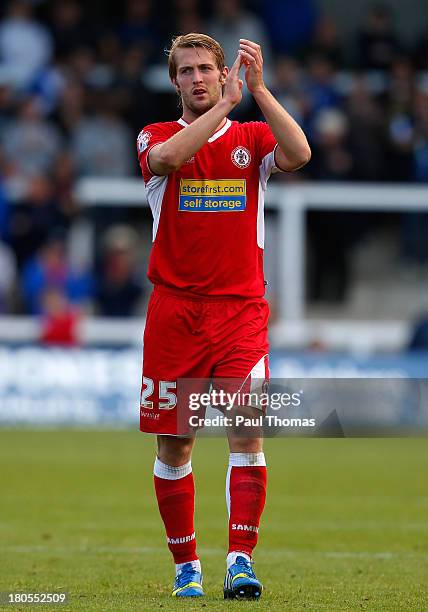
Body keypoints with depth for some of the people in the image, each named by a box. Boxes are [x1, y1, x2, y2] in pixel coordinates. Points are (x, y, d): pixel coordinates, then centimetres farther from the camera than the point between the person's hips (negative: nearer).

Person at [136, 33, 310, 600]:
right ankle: (186, 566, 13)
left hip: (241, 309, 0)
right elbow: (168, 156, -18)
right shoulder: (157, 137, 7)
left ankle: (241, 561, -12)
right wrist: (226, 103, -21)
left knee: (247, 435, -12)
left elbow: (299, 154, -13)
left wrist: (259, 89, -18)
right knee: (174, 443, 3)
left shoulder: (253, 138, 9)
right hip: (174, 312, 0)